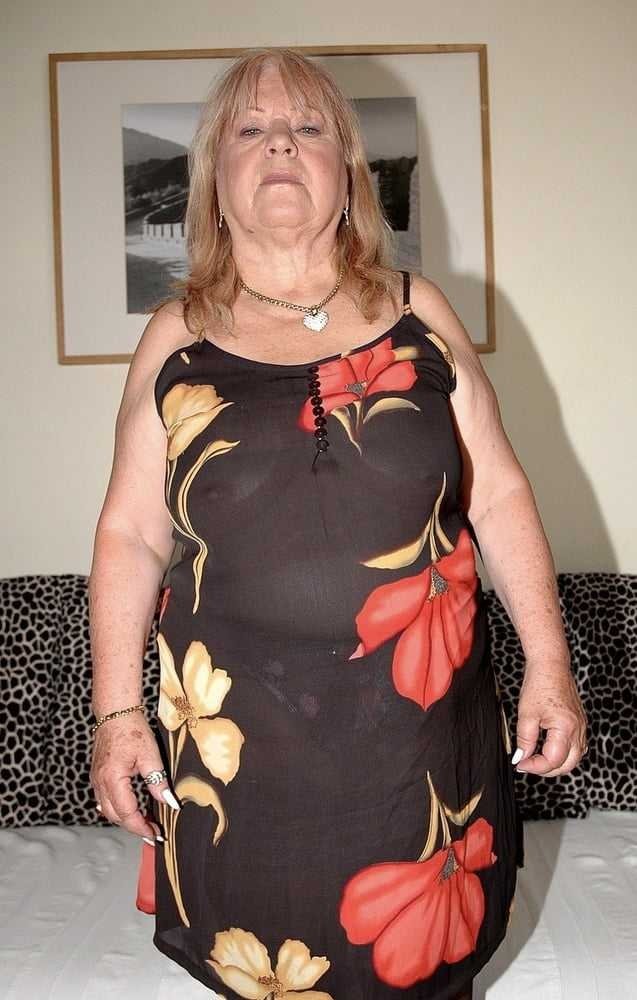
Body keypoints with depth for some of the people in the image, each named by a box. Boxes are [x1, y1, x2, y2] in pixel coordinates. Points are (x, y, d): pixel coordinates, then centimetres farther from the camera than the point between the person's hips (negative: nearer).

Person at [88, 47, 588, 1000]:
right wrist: (117, 709, -1)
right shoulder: (176, 338, 1)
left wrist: (550, 664, 1)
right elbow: (130, 535, 3)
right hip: (240, 732, 0)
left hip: (419, 718, 1)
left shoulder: (418, 313, 3)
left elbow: (497, 497, 4)